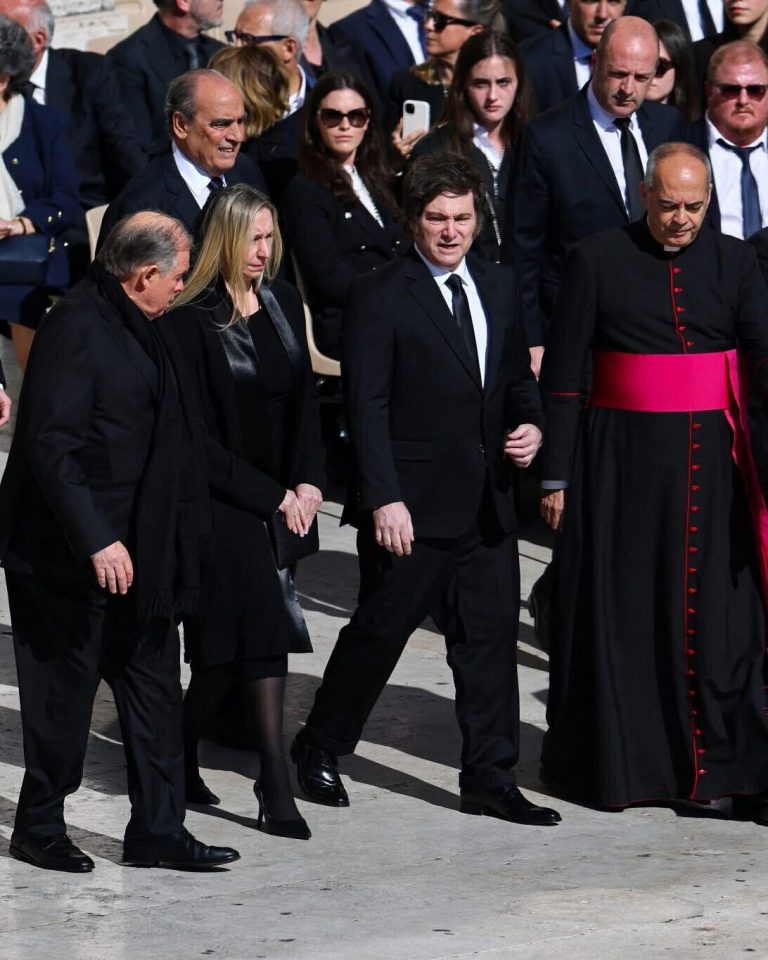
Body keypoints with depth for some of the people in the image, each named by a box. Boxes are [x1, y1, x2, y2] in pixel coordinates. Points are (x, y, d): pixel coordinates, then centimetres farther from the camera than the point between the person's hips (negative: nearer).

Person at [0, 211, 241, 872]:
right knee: (66, 690, 2)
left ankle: (158, 831, 15)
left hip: (138, 549, 9)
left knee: (154, 687, 10)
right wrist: (96, 542, -25)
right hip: (71, 554, -9)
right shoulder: (76, 327, -18)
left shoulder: (133, 327, 11)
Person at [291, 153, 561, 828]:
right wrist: (384, 499, -18)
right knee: (380, 629, 4)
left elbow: (517, 375, 22)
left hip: (486, 503, 6)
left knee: (491, 639, 6)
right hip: (412, 505, -5)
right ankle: (319, 750, 23)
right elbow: (367, 408, -11)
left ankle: (490, 780, 13)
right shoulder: (379, 298, -8)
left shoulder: (499, 286, 12)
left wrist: (530, 424, 0)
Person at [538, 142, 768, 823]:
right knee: (621, 612, 4)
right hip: (621, 457, -1)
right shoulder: (598, 261, 0)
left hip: (711, 460, 1)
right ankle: (613, 763, 16)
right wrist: (556, 474, -2)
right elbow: (562, 375, 2)